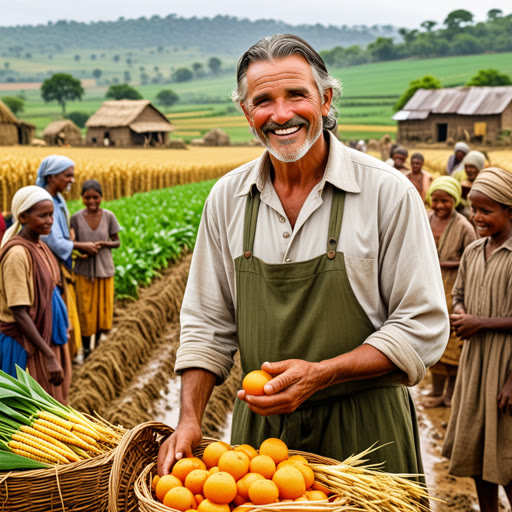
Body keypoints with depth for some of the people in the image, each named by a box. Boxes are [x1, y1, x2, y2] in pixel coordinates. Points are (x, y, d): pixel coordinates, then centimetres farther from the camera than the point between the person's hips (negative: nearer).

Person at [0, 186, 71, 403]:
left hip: (46, 336, 9)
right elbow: (19, 314, -24)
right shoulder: (18, 253, -22)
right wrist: (49, 356, -25)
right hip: (26, 344, -8)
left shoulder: (38, 246, 4)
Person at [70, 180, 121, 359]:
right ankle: (85, 349, 17)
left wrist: (105, 244, -17)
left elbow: (117, 242, 4)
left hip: (104, 270, 1)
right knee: (85, 310, 5)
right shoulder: (76, 218, -6)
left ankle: (98, 343, 28)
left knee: (103, 308, 8)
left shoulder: (109, 216, -5)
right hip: (84, 271, -1)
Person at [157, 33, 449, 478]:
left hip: (363, 427, -3)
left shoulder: (387, 192, -12)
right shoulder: (227, 198, 0)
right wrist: (190, 419, -7)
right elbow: (208, 324, 6)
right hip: (261, 421, 3)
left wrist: (319, 374, -21)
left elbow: (423, 327, -11)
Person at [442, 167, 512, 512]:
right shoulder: (473, 252, 7)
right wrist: (461, 315, -2)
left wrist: (481, 322, -16)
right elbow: (459, 295, 19)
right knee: (476, 447, 14)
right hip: (475, 359, 7)